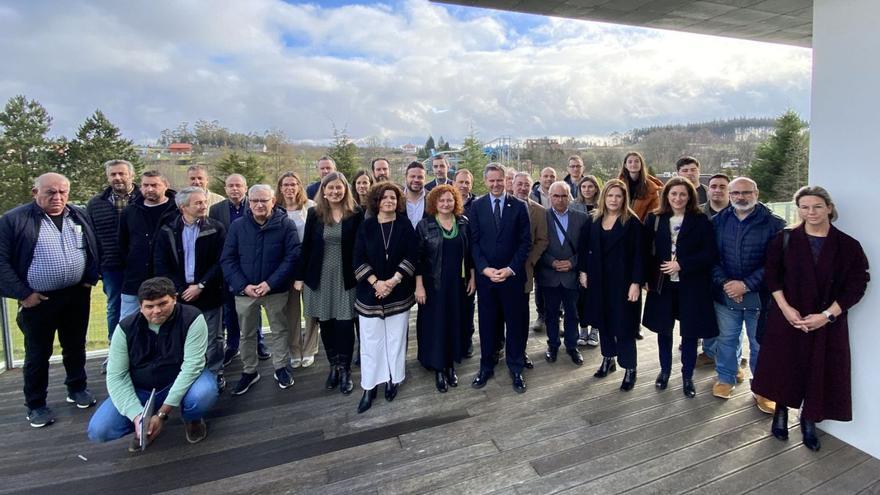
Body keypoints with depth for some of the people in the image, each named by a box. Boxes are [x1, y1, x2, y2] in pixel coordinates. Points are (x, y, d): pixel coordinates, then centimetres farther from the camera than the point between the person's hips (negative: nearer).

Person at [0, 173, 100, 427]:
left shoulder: (80, 216, 6)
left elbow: (94, 249, 12)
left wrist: (90, 280, 2)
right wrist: (22, 294, -12)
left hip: (77, 295, 3)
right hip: (38, 300, -3)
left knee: (75, 347, 16)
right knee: (38, 354, 9)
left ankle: (77, 389, 33)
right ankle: (36, 405, 24)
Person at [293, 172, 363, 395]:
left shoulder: (356, 214, -4)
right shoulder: (314, 213, 1)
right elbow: (306, 246, 4)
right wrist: (299, 276, 3)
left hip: (346, 277, -2)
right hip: (319, 277, 2)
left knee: (345, 324, 1)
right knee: (326, 324, 9)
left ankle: (344, 369, 15)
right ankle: (334, 367, 24)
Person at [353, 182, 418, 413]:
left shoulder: (405, 225, 0)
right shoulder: (366, 226, 1)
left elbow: (412, 256, -6)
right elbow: (358, 259, -3)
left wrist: (393, 281, -14)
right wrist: (375, 283, -14)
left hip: (399, 292, 0)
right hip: (370, 292, 0)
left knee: (396, 337, 9)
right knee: (371, 340, 4)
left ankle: (393, 379, 25)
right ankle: (369, 387, 14)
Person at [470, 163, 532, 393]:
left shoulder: (519, 206, 0)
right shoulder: (477, 206, 3)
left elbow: (526, 241, -2)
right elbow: (474, 241, 1)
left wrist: (510, 269, -11)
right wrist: (485, 268, -11)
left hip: (513, 274, -1)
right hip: (485, 274, 1)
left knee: (515, 322, 8)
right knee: (487, 322, 10)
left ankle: (516, 368, 23)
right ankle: (486, 367, 25)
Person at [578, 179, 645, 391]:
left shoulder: (632, 222, -7)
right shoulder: (594, 220, 5)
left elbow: (638, 254, -10)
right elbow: (584, 247, 11)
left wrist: (636, 282, -15)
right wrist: (583, 272, 6)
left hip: (622, 281, -4)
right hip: (599, 280, 4)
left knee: (624, 324, 1)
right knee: (603, 321, 13)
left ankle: (630, 369, 16)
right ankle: (608, 359, 31)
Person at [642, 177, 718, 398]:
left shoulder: (701, 220, -4)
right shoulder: (654, 219, 2)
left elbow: (710, 253, -8)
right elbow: (646, 250, 3)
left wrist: (681, 264, -17)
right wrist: (648, 278, -5)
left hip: (692, 285, -2)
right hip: (662, 283, 2)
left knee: (690, 331, 7)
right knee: (663, 329, 13)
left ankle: (687, 376, 25)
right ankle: (665, 370, 33)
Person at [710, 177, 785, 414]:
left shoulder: (773, 224, -6)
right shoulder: (719, 221, 4)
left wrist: (746, 285, -16)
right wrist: (724, 283, -10)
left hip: (759, 295, -2)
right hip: (725, 294, 3)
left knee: (760, 344, 9)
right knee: (727, 339, 15)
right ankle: (726, 378, 33)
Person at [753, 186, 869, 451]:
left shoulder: (848, 246, -4)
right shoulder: (784, 240, -2)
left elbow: (857, 286, -4)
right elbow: (771, 275, -1)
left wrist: (827, 315, -13)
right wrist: (785, 307, -12)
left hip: (828, 323, 0)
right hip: (787, 317, 0)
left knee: (820, 372, 7)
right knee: (784, 366, 8)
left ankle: (809, 420, 28)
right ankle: (781, 412, 29)